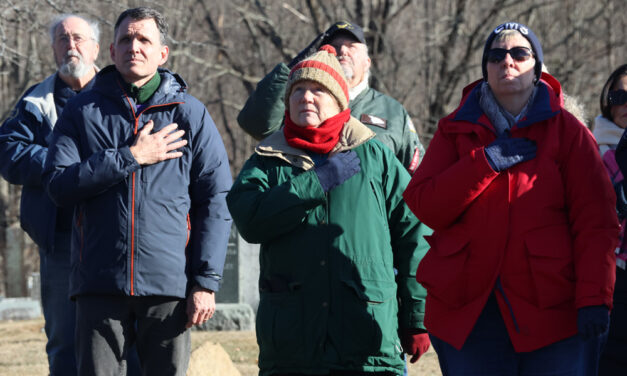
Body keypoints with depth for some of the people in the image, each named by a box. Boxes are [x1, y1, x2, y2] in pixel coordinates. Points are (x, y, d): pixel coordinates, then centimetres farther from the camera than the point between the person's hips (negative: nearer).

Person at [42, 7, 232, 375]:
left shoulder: (189, 114, 7)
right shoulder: (83, 111, 9)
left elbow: (216, 201, 4)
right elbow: (59, 185, -3)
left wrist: (206, 282, -4)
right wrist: (131, 158, -9)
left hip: (169, 286, 0)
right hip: (100, 284, 0)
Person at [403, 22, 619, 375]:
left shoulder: (567, 130, 5)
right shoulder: (457, 130, 12)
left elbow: (595, 220, -2)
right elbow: (423, 205, -1)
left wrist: (595, 298, -14)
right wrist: (486, 162, -12)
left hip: (551, 313, -2)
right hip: (469, 313, 2)